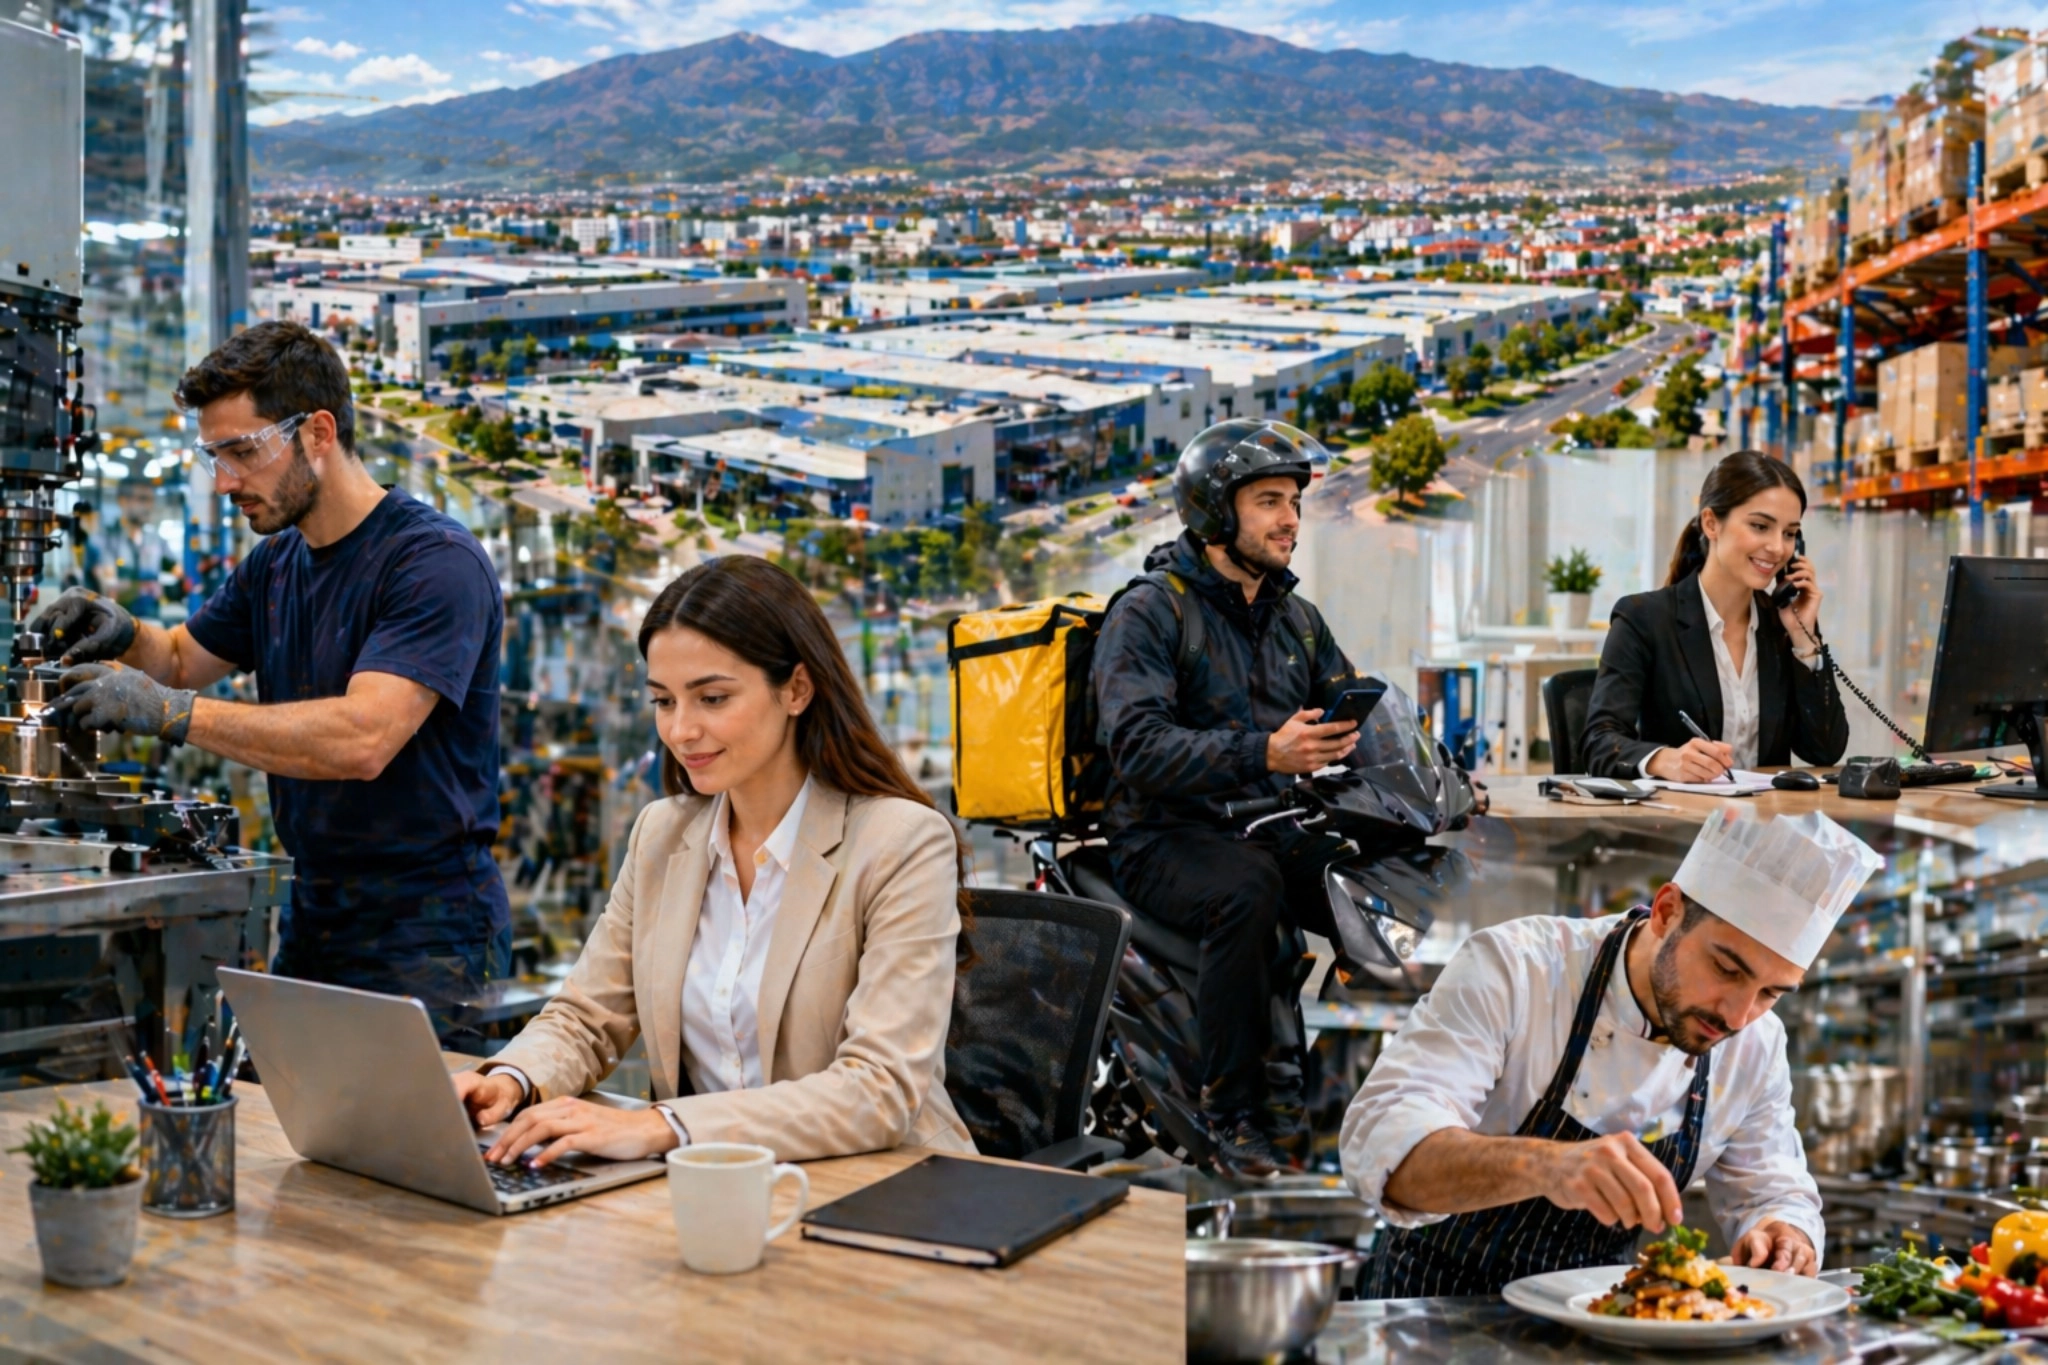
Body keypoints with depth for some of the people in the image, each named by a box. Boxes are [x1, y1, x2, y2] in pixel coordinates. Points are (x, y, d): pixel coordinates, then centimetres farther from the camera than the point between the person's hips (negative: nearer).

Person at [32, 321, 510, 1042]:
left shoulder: (436, 561, -17)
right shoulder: (275, 562, 11)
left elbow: (362, 738, -28)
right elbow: (184, 658, 27)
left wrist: (169, 710, -27)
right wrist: (127, 635, 2)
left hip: (424, 935, -8)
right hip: (313, 921, 8)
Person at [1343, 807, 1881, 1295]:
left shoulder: (1756, 1046, -4)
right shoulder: (1513, 967, -20)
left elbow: (1769, 1194, 7)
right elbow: (1379, 1144, -30)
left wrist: (1783, 1235, -16)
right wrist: (1544, 1165, -47)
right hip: (1437, 1300, -4)